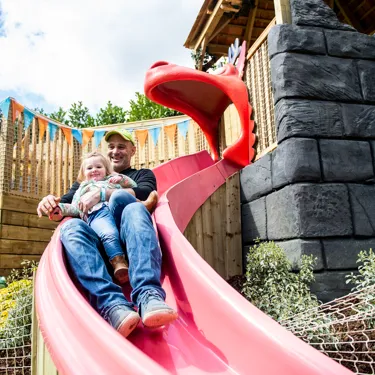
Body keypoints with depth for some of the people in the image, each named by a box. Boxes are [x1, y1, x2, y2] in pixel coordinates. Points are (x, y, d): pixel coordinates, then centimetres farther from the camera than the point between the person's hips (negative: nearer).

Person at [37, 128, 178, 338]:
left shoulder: (142, 175, 27)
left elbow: (145, 193, 2)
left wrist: (102, 194, -9)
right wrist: (50, 203, 0)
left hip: (127, 237, -2)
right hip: (95, 238, 2)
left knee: (134, 209, -34)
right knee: (71, 227, -30)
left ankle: (149, 297, -55)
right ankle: (113, 304, -52)